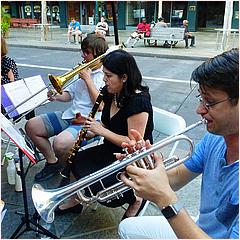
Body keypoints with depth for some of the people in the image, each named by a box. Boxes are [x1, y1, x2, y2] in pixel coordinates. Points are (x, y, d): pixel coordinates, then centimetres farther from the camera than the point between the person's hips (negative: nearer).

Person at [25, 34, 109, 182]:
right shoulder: (85, 70, 14)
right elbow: (70, 94, 19)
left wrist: (87, 79, -15)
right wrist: (57, 97, -3)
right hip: (70, 115, 9)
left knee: (60, 143, -34)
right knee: (31, 126, 4)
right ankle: (52, 162, 16)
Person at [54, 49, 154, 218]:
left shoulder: (139, 101, -24)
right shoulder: (112, 95, 1)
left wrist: (102, 131, -22)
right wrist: (93, 129, -4)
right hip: (112, 151, 8)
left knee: (94, 185, -23)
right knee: (76, 161, -8)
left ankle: (135, 199, 3)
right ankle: (76, 199, 17)